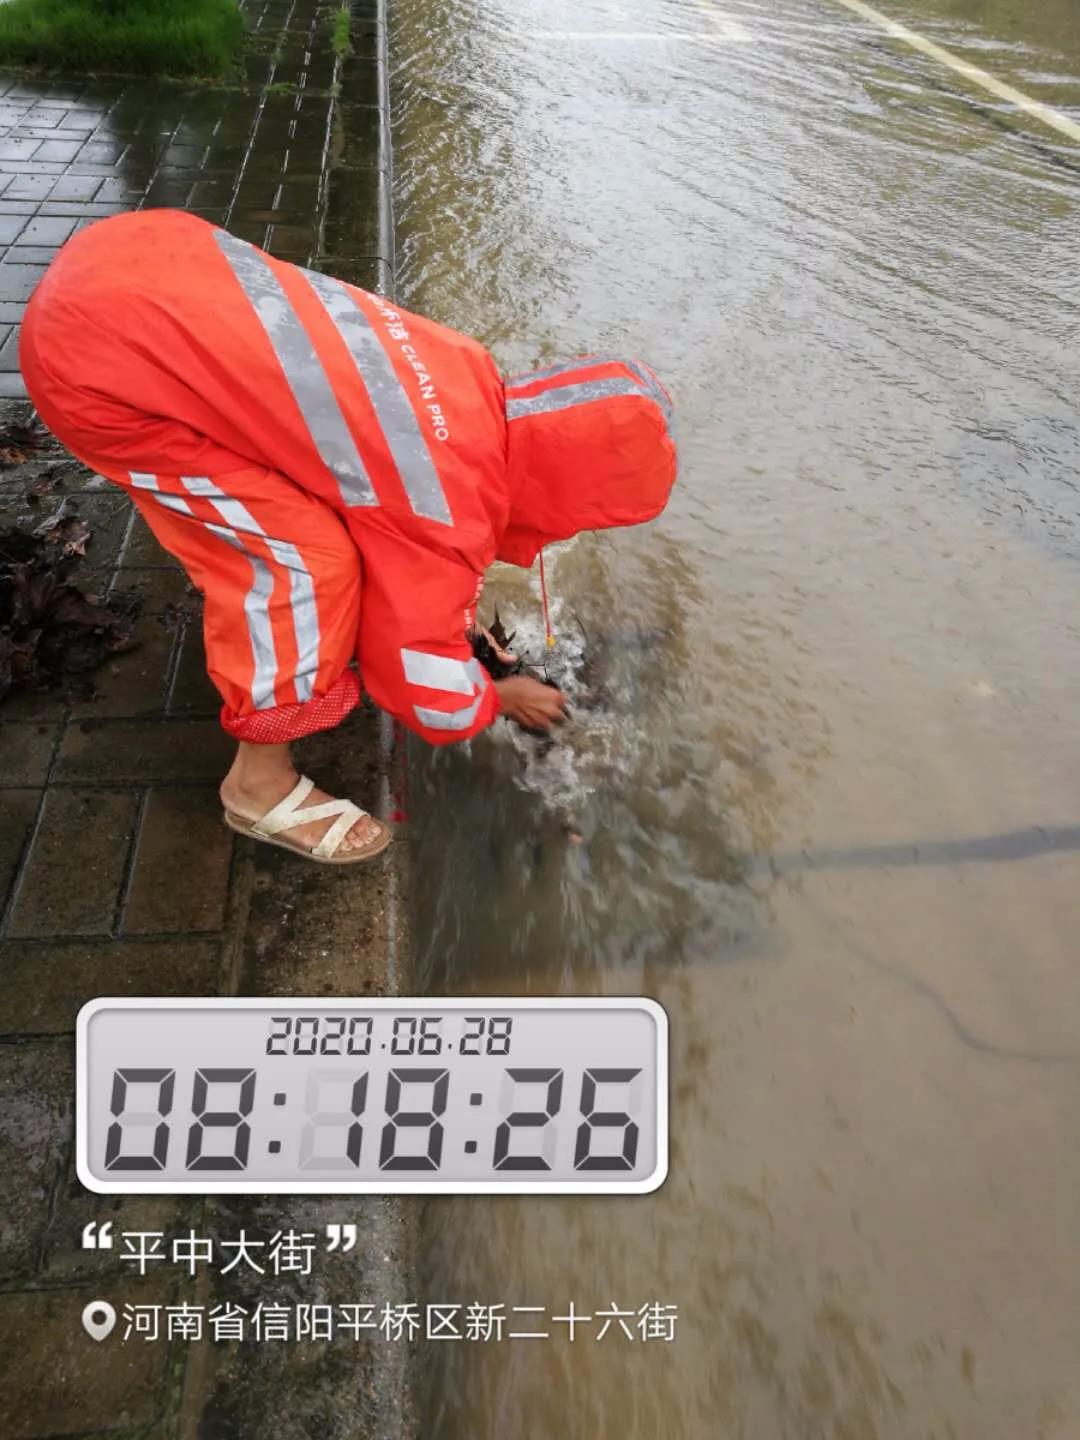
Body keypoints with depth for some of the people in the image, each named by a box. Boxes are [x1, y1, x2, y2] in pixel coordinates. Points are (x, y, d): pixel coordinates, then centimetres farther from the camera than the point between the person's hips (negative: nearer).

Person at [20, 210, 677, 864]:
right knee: (307, 562, -7)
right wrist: (502, 700, 14)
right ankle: (261, 783, 10)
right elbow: (425, 690, -5)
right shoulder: (444, 510, -16)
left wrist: (453, 599, 33)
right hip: (102, 354, -9)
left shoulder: (472, 383, 7)